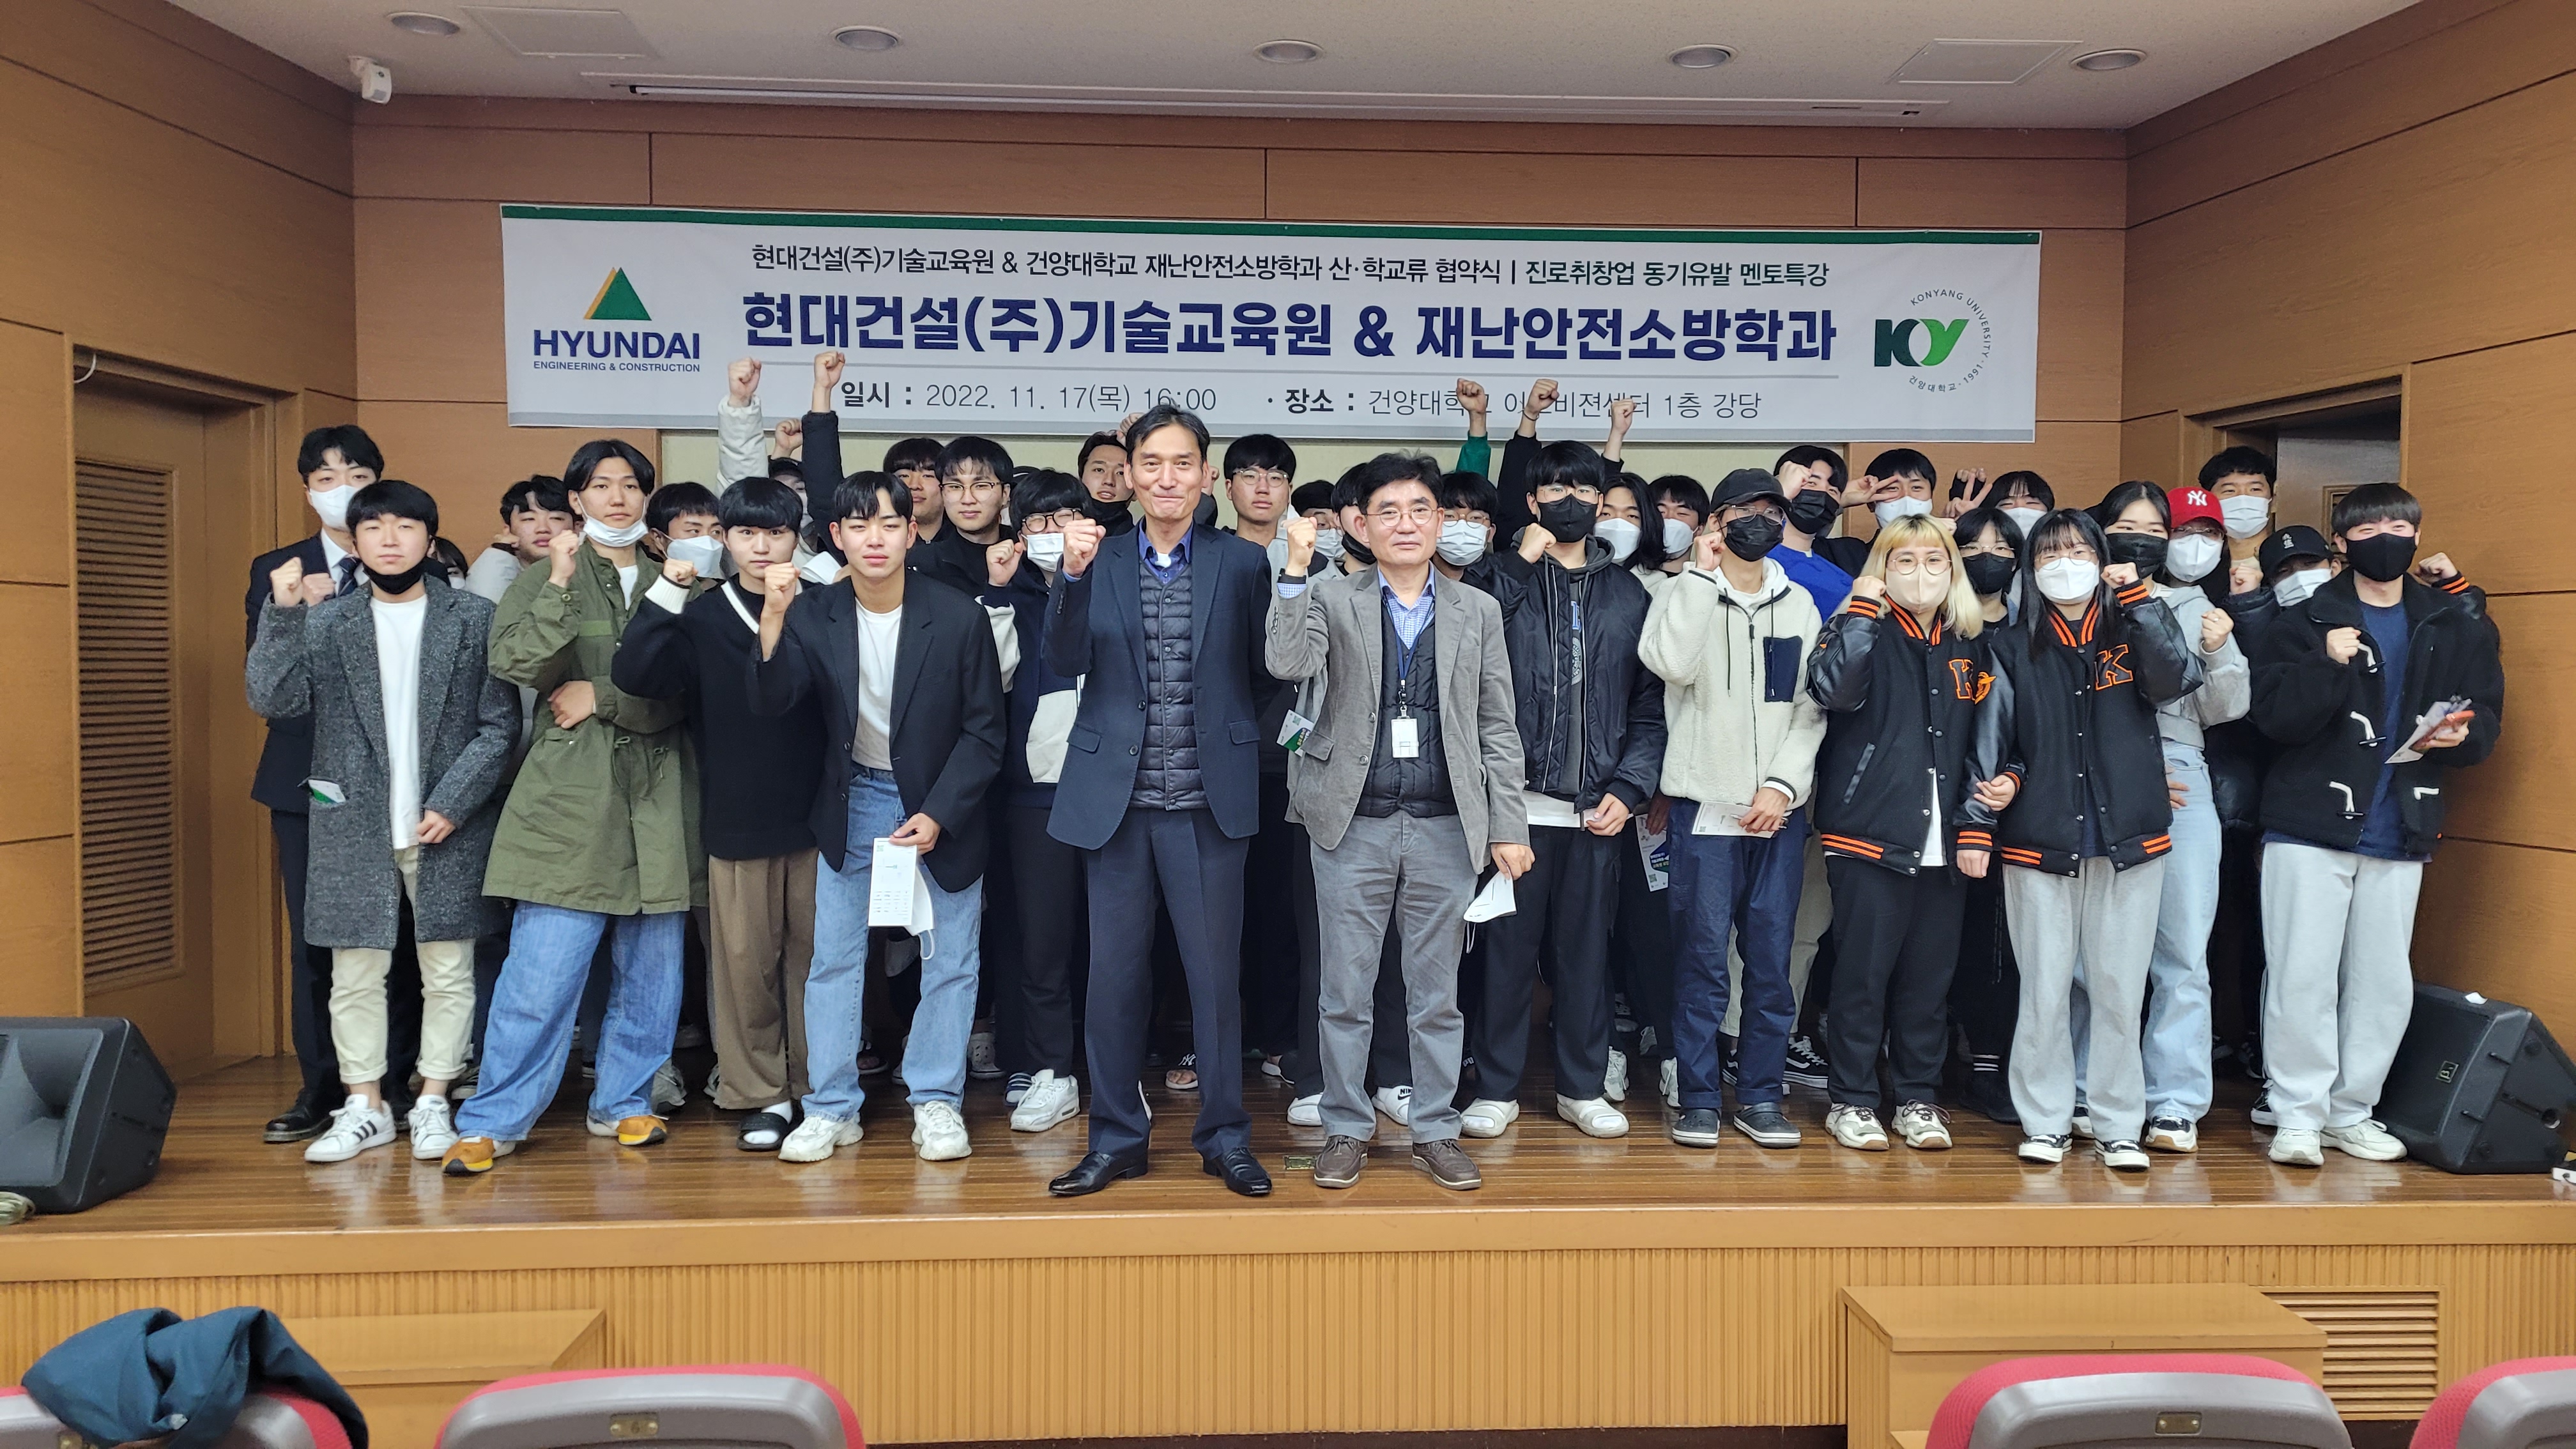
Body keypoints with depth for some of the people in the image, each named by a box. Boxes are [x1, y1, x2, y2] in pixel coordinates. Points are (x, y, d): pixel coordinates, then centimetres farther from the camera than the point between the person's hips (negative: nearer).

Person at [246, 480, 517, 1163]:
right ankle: (364, 1107, 19)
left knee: (448, 973, 5)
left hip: (449, 825, -1)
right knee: (355, 975, 7)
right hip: (354, 826, 1)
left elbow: (500, 725, -2)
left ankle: (433, 1103, 17)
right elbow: (272, 699, -7)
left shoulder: (474, 618, 1)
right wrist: (283, 613, -16)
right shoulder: (323, 622, 6)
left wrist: (452, 803, -10)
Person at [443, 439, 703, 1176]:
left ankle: (623, 1102, 23)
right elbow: (512, 661, -11)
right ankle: (493, 1121, 5)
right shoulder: (545, 579, 6)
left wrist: (601, 697, -6)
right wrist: (560, 585, -18)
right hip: (568, 795, -3)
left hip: (655, 802, 3)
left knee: (650, 969, 8)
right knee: (540, 969, -6)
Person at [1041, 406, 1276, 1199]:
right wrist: (1074, 573, -17)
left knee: (1215, 972, 6)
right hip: (1117, 798, 2)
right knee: (1115, 975, 8)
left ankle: (1224, 1135, 21)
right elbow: (1066, 661, -7)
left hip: (1208, 802, -1)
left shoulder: (1241, 563, 3)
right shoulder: (1099, 563, 6)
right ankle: (1116, 1137, 22)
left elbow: (1268, 669, 3)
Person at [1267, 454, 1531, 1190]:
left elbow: (1498, 729, 7)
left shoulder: (1477, 611, 8)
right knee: (1346, 992, 6)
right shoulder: (1332, 599, 4)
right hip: (1353, 824, -1)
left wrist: (1508, 828, 2)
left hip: (1445, 826, 1)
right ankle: (1347, 1129, 20)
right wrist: (1296, 570, -22)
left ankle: (1434, 1130, 21)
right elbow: (1289, 663, -16)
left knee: (1437, 993, 9)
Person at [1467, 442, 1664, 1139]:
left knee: (1586, 948, 10)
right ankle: (1497, 1088, 17)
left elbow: (1648, 704, 8)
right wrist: (1523, 562, -13)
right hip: (1519, 800, -2)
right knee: (1509, 946, 4)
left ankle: (1583, 1087, 23)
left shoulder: (1627, 593, 12)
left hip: (1598, 806, 2)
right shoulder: (1508, 581, 5)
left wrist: (1629, 788, -3)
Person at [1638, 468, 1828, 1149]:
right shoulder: (1686, 594, 2)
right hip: (1705, 806, -3)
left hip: (1779, 810, 3)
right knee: (1702, 958, -1)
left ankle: (1761, 1096, 16)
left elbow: (1811, 709, 7)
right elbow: (1672, 663, -20)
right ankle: (1698, 1098, 9)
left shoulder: (1800, 605, 13)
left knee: (1771, 959, 6)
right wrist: (1704, 572, -13)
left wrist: (1783, 784, -6)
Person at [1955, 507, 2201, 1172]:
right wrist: (1976, 825, 0)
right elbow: (1991, 743, 7)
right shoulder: (2015, 648, 8)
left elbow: (2179, 677, -12)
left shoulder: (2131, 635, 8)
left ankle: (2118, 1125, 17)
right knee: (2044, 991, 3)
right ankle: (2045, 1122, 14)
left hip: (2128, 842, 0)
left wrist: (2138, 597, -12)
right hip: (2039, 843, 0)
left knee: (2120, 992, 5)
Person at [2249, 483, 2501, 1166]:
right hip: (2312, 825, -4)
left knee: (2384, 983, 9)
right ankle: (2297, 1114, 8)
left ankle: (2350, 1111, 22)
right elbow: (2274, 714, -11)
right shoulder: (2309, 620, -1)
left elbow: (2485, 715, 11)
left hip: (2400, 833, 4)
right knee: (2302, 977, -2)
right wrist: (2328, 664, -25)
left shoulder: (2453, 623, 10)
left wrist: (2461, 735, -10)